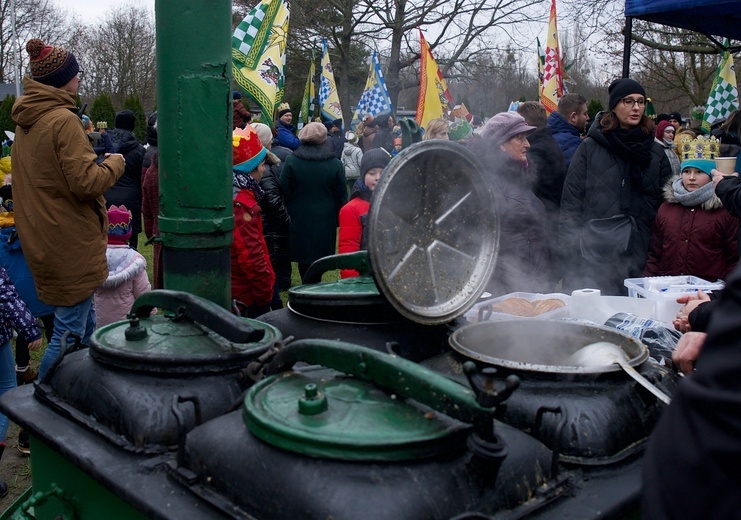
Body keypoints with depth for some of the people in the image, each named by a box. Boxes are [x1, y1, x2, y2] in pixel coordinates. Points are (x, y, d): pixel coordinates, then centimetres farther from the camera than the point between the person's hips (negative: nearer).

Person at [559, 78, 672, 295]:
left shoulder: (655, 152, 10)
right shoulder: (591, 147, 2)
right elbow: (570, 200, -1)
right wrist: (568, 251, -7)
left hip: (639, 260, 3)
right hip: (593, 255, -2)